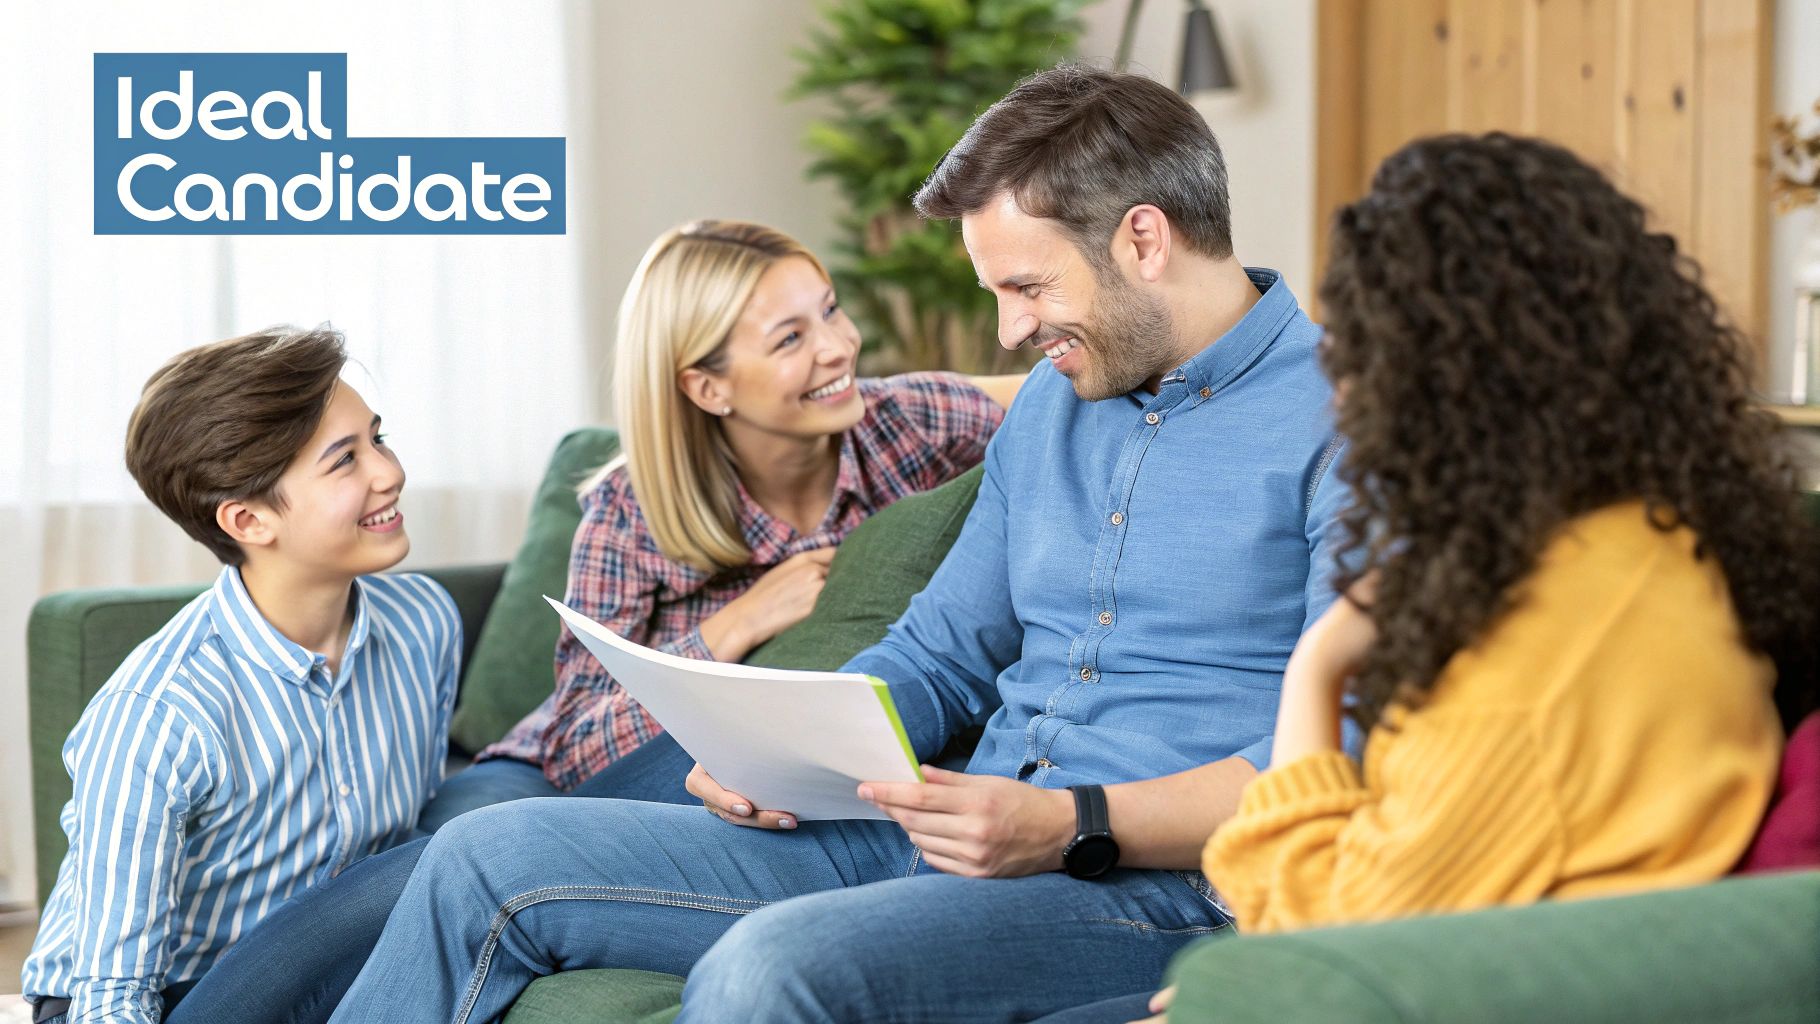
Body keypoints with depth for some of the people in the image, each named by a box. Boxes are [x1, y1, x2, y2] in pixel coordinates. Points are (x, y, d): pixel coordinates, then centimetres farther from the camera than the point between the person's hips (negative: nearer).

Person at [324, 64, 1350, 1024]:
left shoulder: (1336, 418, -8)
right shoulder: (1054, 401, 19)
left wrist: (1074, 825, -23)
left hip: (1160, 881, -8)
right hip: (947, 848, 8)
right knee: (488, 859, -1)